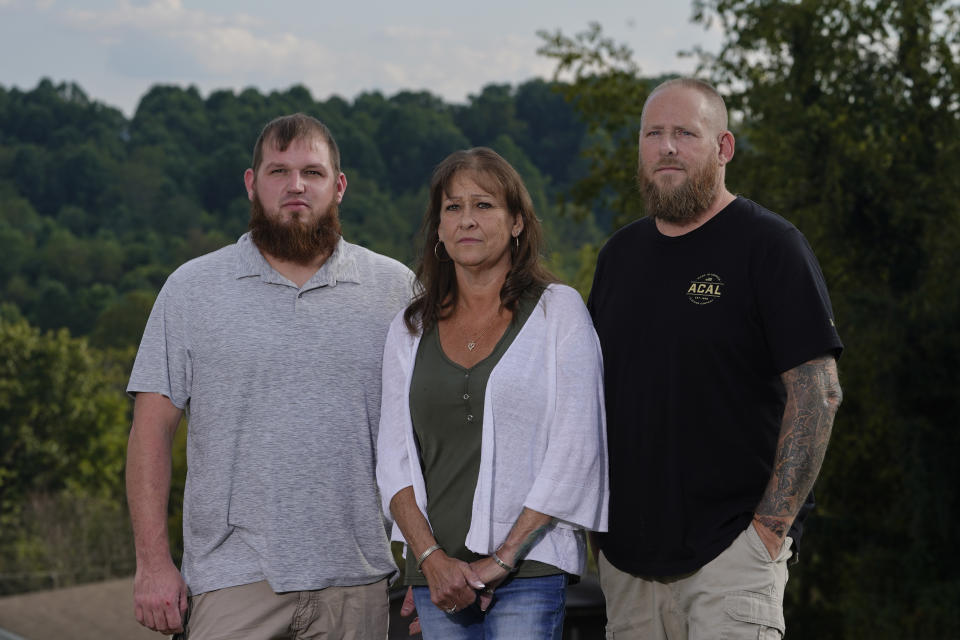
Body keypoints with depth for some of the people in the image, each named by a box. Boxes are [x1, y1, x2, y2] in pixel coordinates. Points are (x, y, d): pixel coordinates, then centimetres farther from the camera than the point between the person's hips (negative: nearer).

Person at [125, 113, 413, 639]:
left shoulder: (396, 289, 8)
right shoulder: (191, 289, 5)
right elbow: (152, 427, 2)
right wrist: (153, 561, -6)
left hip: (357, 577, 2)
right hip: (233, 574, -1)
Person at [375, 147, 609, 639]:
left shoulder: (559, 311, 1)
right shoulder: (411, 329, 11)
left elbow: (575, 450, -6)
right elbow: (393, 458, 8)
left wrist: (502, 558, -10)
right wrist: (431, 557, -7)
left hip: (529, 566, -3)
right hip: (436, 573, 3)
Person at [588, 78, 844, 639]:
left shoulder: (769, 245, -5)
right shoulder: (620, 254, 14)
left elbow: (819, 393, -10)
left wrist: (771, 526, -14)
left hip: (732, 549, -6)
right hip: (626, 547, 6)